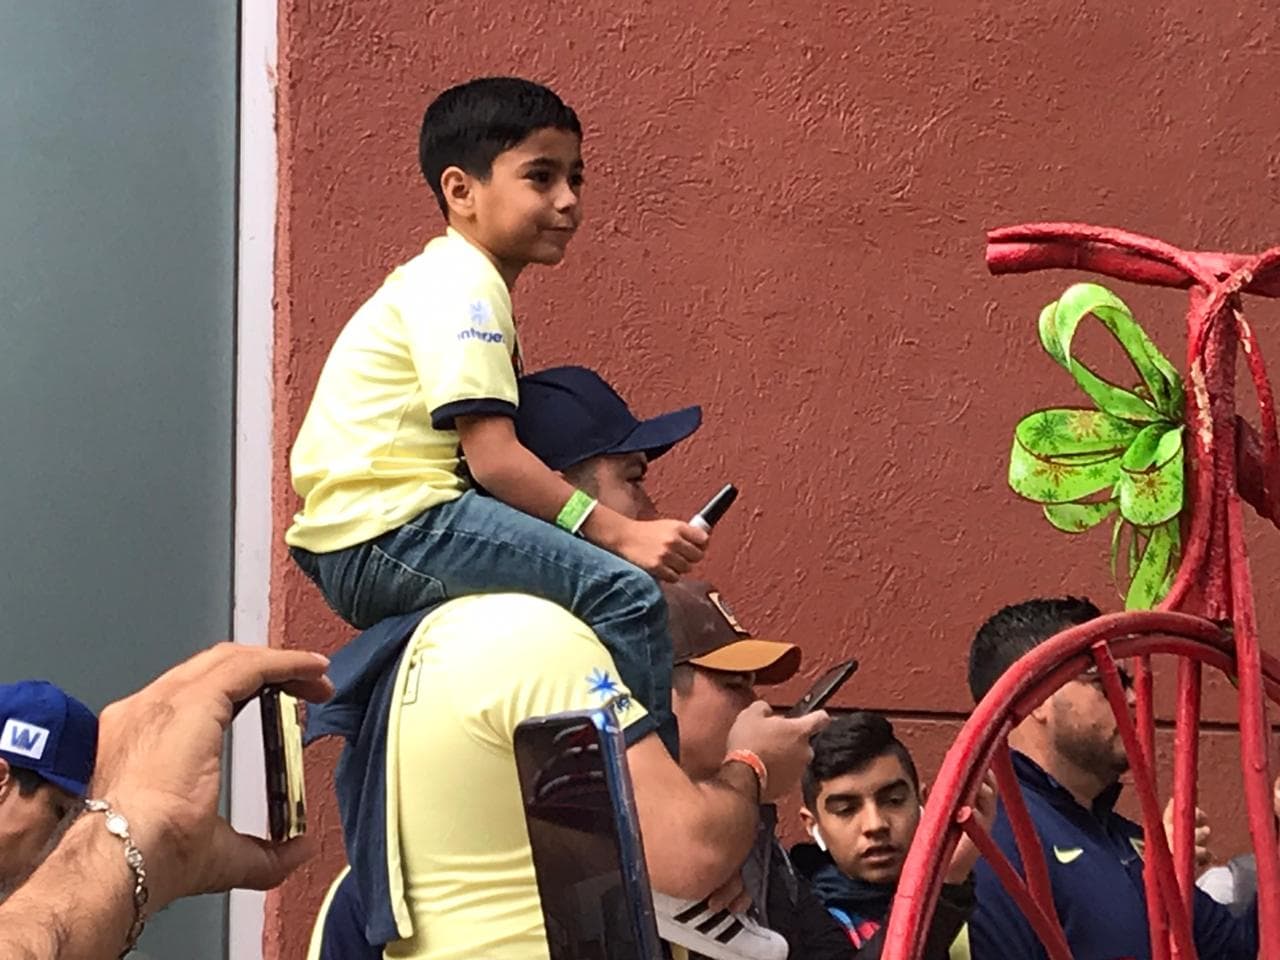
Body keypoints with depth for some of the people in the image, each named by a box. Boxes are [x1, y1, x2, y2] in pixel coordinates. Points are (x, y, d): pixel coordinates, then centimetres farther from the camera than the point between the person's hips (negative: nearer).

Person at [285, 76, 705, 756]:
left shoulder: (451, 279, 22)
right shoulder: (461, 286, -10)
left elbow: (483, 457, 17)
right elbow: (492, 458, -19)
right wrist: (618, 532, -20)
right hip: (385, 532, -11)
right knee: (625, 591, -23)